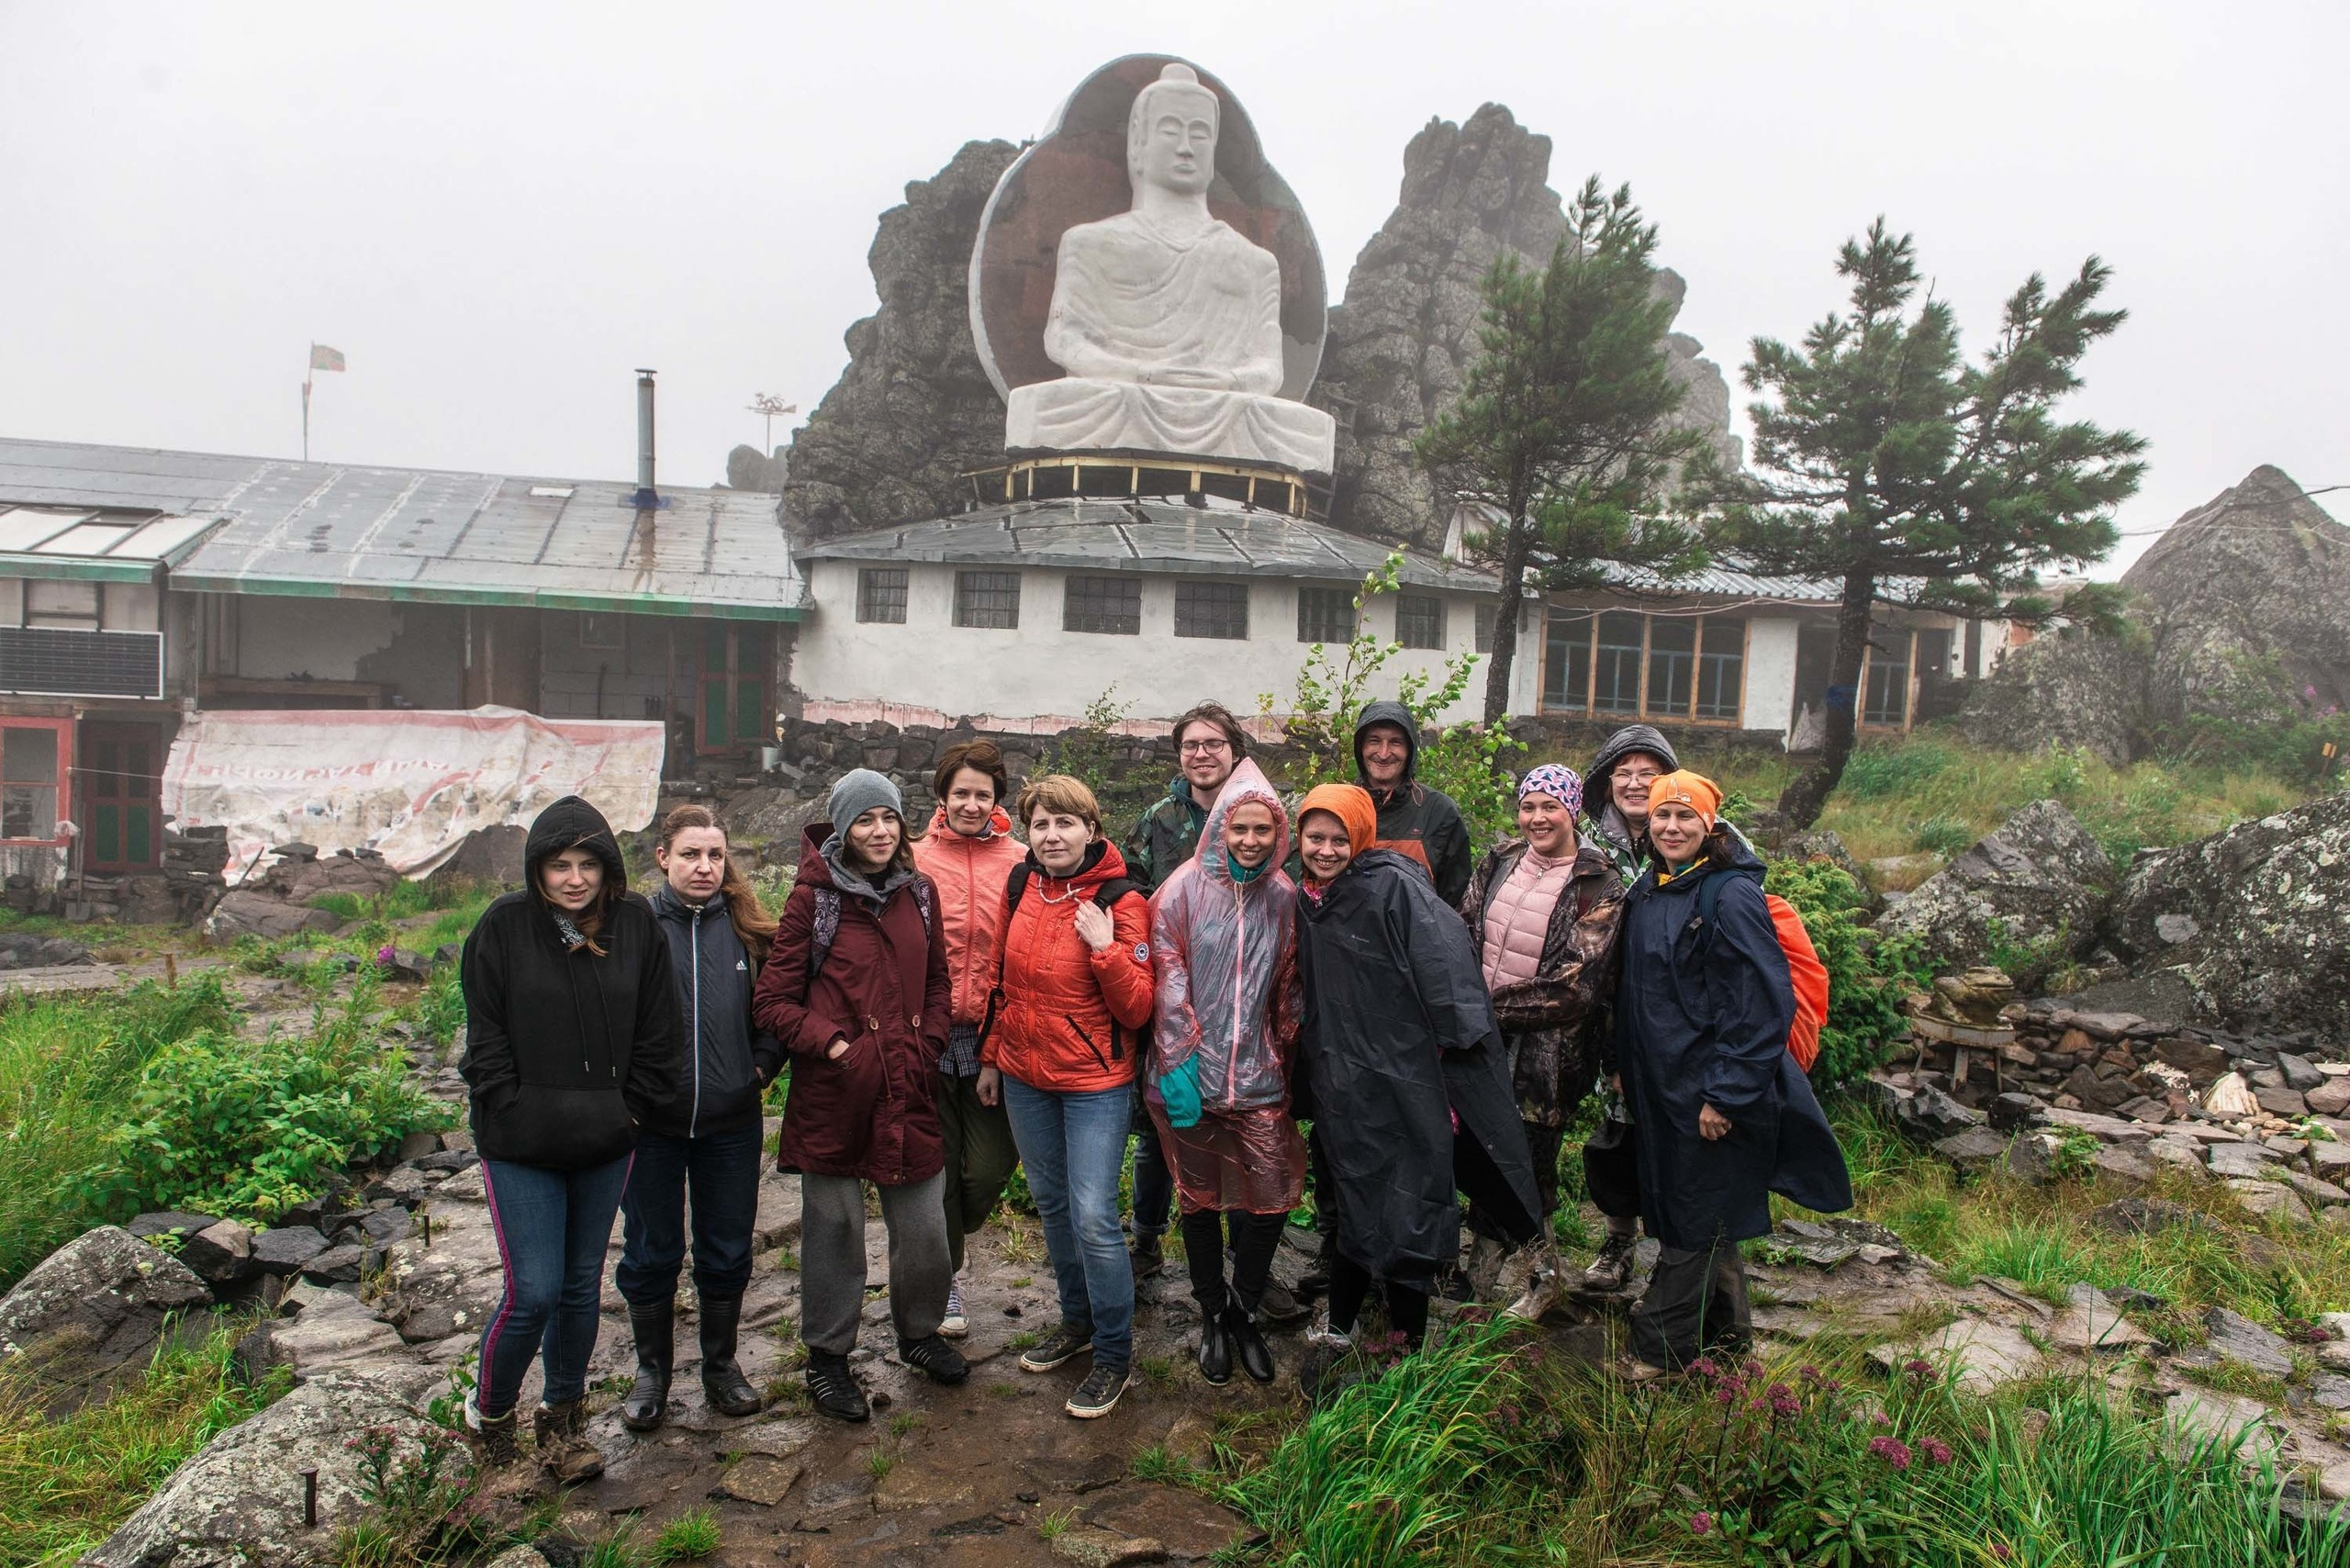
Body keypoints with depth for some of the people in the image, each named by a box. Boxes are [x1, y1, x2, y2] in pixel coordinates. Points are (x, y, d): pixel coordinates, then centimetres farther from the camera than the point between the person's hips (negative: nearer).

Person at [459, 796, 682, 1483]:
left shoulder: (637, 926, 0)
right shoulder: (503, 928, -6)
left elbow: (657, 1034, 4)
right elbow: (486, 1040, -4)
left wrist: (629, 1112, -2)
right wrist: (518, 1116, -10)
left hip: (606, 1143, 3)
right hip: (521, 1146, -3)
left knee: (584, 1286, 13)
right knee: (534, 1291, -5)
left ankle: (562, 1418, 32)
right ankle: (489, 1411, 23)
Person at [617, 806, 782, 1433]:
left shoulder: (747, 930, 0)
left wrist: (763, 1065, -3)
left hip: (732, 1122, 2)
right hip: (650, 1122, -1)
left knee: (727, 1252, 14)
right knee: (651, 1254, 12)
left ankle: (721, 1363, 33)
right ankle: (652, 1370, 32)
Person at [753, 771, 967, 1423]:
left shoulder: (918, 892, 7)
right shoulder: (813, 898, -7)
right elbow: (773, 1001, -5)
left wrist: (929, 1044, 3)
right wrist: (830, 1044, -16)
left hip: (910, 1093, 4)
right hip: (833, 1097, -3)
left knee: (925, 1228, 10)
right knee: (834, 1230, 9)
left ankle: (919, 1332, 36)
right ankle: (827, 1358, 29)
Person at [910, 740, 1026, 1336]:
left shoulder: (1021, 863, 0)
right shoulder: (915, 860, 1)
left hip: (992, 1037, 0)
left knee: (988, 1168, 3)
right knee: (937, 1164, 10)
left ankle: (949, 1240, 35)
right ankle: (946, 1276, 30)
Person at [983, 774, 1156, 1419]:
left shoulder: (1120, 901, -14)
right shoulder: (1021, 885, 1)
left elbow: (1136, 1009, -16)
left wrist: (1105, 948, -29)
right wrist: (992, 1055, 14)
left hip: (1095, 1083, -6)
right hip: (1025, 1077, 6)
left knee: (1092, 1218, -7)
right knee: (1051, 1204, 18)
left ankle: (1114, 1353, 12)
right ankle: (1077, 1320, 38)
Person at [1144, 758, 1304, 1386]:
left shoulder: (1283, 896, 3)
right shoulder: (1186, 888, -6)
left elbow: (1287, 988, 9)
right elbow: (1169, 978, -8)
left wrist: (1285, 1055, 8)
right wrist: (1176, 1064, -11)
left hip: (1258, 1075, 2)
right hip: (1194, 1074, -2)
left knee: (1271, 1201, 1)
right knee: (1201, 1199, 12)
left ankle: (1245, 1311, 26)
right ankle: (1212, 1316, 31)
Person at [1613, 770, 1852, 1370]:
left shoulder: (1731, 895, -17)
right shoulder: (1646, 891, 8)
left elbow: (1763, 1004, -21)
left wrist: (1725, 1094, -21)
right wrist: (1625, 1067, 16)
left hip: (1714, 1097, -8)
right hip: (1662, 1090, 8)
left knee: (1693, 1226, 3)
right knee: (1674, 1208, 18)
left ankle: (1658, 1349, 16)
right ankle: (1728, 1330, 36)